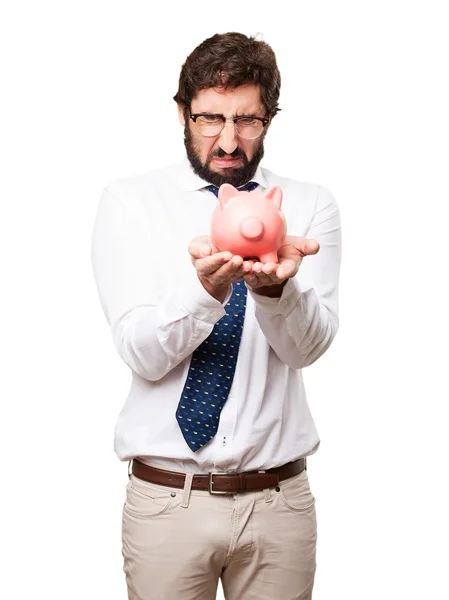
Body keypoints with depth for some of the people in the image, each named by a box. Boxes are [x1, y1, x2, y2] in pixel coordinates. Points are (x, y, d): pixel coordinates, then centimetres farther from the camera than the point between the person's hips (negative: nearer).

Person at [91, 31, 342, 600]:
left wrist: (275, 286, -33)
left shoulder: (310, 205, 1)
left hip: (279, 499, 2)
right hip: (167, 497, -1)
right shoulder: (129, 201, -3)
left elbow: (308, 345, -12)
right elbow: (142, 353, -12)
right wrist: (208, 287, -31)